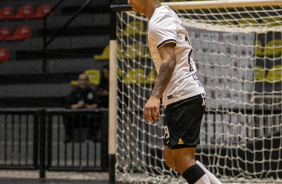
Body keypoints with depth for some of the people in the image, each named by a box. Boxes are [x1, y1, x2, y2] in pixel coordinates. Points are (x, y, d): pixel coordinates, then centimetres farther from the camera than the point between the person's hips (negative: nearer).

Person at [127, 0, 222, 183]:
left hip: (183, 97, -11)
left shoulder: (158, 21, -11)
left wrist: (155, 96, -37)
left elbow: (169, 61, -25)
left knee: (183, 160, -13)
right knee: (172, 159, 12)